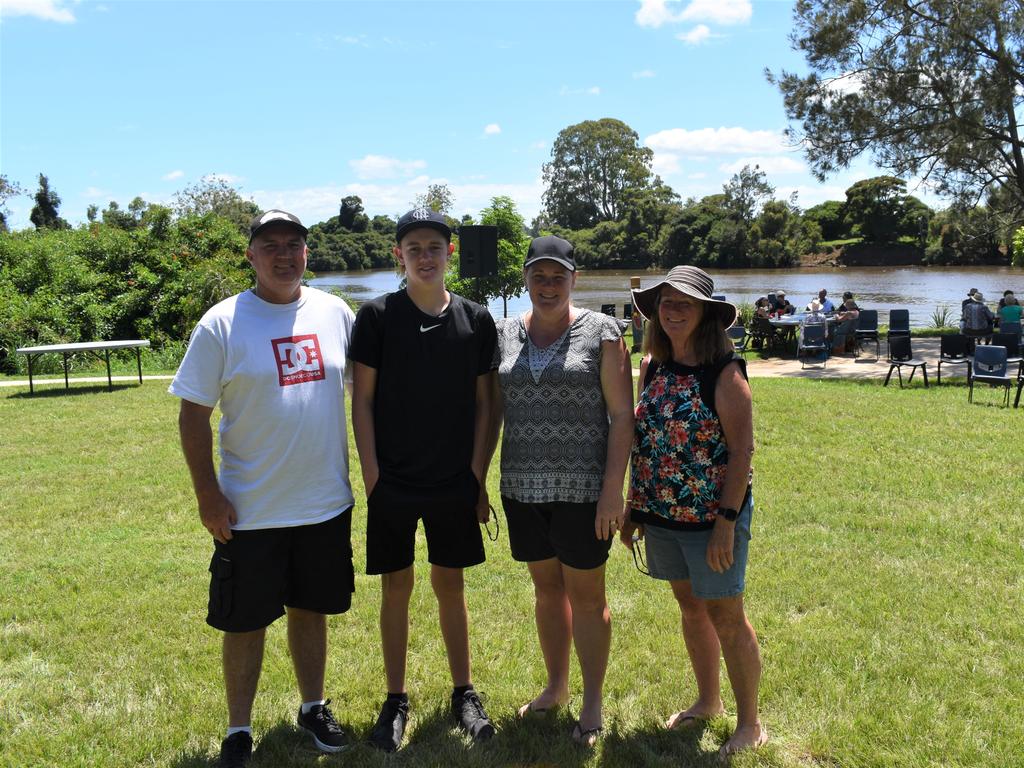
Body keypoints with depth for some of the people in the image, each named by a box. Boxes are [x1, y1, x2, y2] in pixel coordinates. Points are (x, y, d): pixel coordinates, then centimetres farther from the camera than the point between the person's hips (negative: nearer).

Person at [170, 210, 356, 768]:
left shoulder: (334, 312, 2)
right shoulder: (221, 323, -8)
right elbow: (193, 414, -7)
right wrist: (207, 495, -10)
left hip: (325, 504, 3)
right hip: (250, 511, -3)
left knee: (311, 610, 18)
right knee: (245, 622, 9)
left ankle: (313, 707, 38)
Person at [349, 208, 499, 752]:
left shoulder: (476, 320, 1)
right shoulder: (377, 315, -4)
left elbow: (485, 404, 4)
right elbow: (362, 400, -3)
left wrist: (478, 475, 0)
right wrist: (371, 473, -7)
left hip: (455, 484, 1)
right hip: (393, 483, -1)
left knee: (450, 586, 12)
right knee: (396, 587, 9)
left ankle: (464, 693, 28)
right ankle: (395, 700, 25)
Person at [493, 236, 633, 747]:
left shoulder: (600, 332, -5)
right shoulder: (504, 334, 6)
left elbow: (622, 414, -8)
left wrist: (613, 488, -14)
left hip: (583, 489, -4)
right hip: (523, 489, 4)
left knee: (586, 595, 7)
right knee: (546, 589, 17)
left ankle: (592, 703, 24)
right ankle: (556, 686, 35)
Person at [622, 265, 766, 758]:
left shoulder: (724, 372, -14)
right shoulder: (652, 368, 4)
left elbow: (742, 451, -15)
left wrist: (727, 521, -19)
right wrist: (633, 508, 10)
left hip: (711, 516, -6)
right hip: (662, 514, 6)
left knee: (725, 616, 3)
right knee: (689, 606, 18)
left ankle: (749, 722, 22)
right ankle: (708, 701, 38)